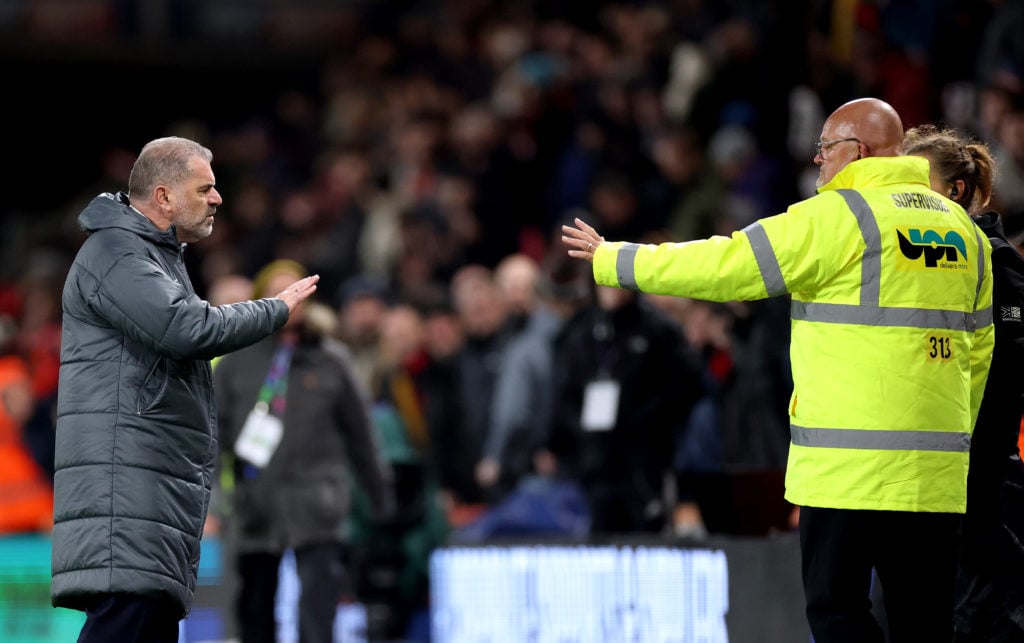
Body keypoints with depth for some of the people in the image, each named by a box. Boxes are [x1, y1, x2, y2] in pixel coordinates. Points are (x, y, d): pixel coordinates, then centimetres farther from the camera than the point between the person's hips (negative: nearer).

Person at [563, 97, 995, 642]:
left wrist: (611, 259, 4)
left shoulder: (838, 216, -8)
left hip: (850, 466, -6)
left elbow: (723, 266, -6)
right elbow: (979, 350, 19)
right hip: (936, 473, 6)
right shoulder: (961, 227, 14)